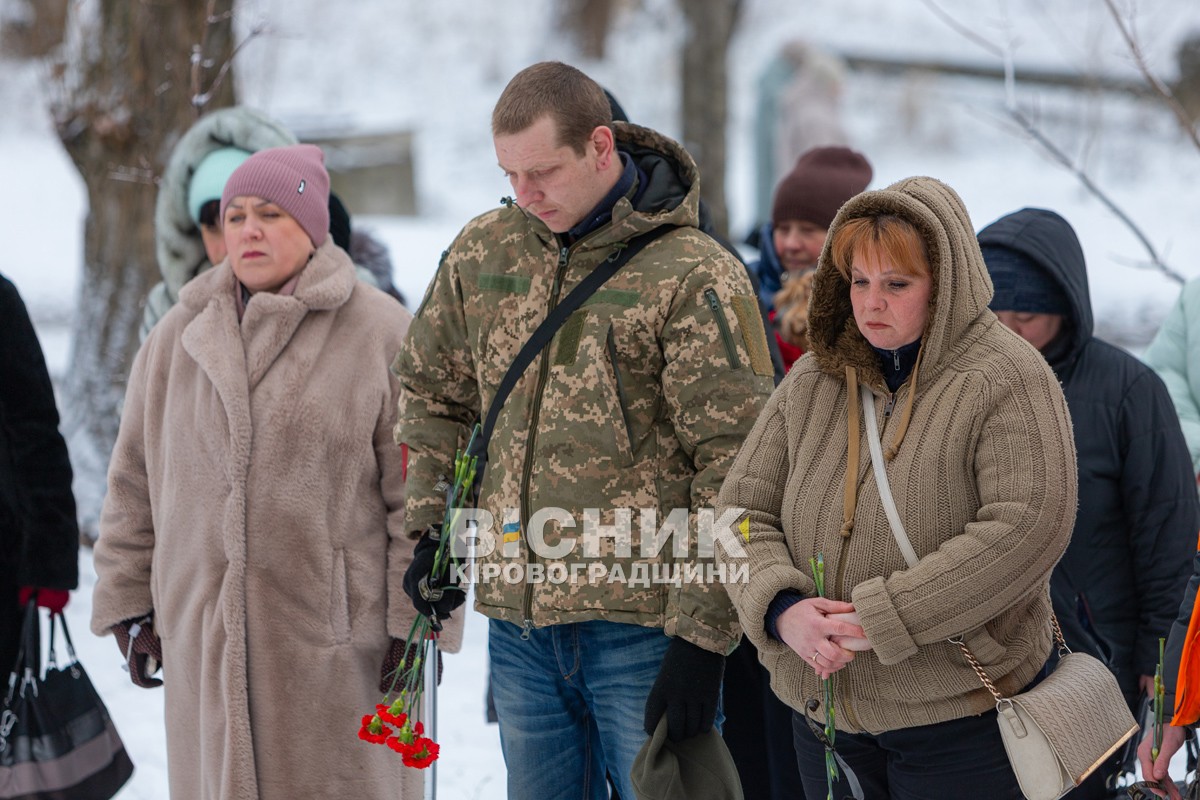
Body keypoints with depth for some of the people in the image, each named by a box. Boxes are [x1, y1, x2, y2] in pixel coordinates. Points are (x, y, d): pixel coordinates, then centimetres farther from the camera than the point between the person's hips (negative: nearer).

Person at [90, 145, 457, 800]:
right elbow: (134, 486, 16)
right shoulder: (177, 339, 11)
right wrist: (127, 602, 11)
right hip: (207, 639, 4)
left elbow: (418, 493, -5)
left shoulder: (380, 333, -3)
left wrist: (416, 620, -9)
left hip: (337, 637, -4)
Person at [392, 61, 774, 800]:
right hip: (518, 621, 5)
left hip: (642, 622, -5)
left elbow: (735, 467, -12)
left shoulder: (696, 277, -9)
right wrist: (432, 527, 11)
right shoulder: (483, 253, 9)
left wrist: (702, 637, -16)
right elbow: (432, 391, 25)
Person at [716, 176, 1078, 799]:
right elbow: (744, 509, 6)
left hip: (958, 718, -5)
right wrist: (781, 609, -16)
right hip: (823, 711, 5)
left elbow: (1029, 526, -21)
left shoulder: (1006, 379, -10)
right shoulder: (812, 382, 8)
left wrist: (885, 618, -22)